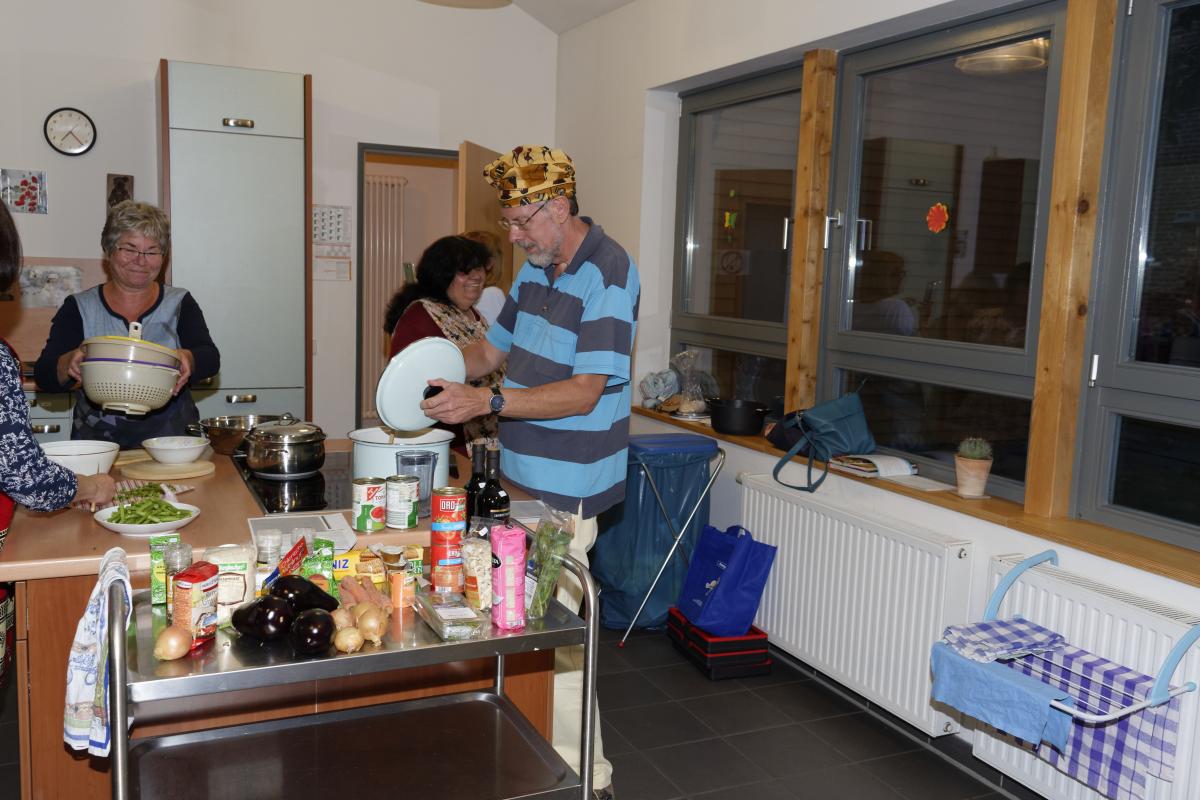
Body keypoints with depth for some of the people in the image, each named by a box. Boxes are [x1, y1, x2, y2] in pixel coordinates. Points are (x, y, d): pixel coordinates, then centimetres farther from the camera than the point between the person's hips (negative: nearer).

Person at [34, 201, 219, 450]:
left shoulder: (180, 304, 9)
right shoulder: (79, 308, 9)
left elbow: (210, 359, -2)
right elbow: (44, 376, 2)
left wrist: (187, 360, -25)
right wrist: (70, 363, -20)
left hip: (172, 441, -1)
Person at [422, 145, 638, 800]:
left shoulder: (607, 274, -16)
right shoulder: (536, 268, 11)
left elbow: (584, 394, -22)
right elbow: (494, 347, 18)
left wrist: (487, 401, -28)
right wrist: (439, 376, -1)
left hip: (566, 490, -8)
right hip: (524, 476, 8)